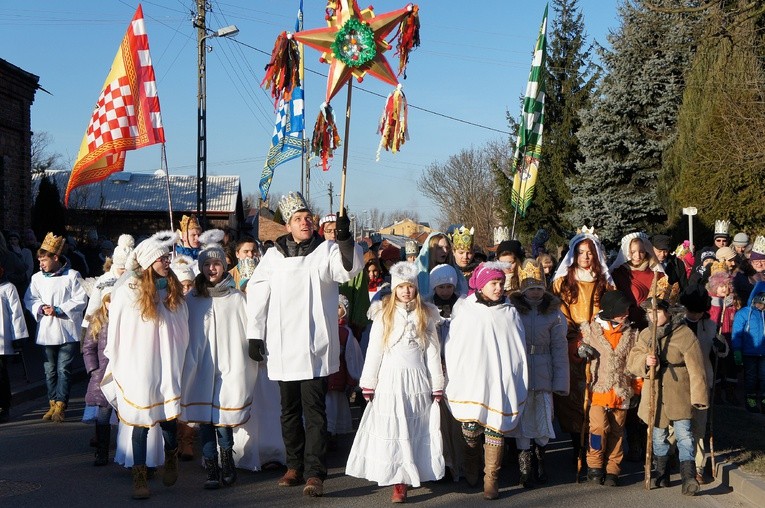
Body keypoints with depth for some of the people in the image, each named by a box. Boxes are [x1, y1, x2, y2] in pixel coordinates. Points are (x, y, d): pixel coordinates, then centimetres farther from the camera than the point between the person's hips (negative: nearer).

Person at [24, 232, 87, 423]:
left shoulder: (72, 275, -3)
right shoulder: (37, 278, 8)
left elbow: (80, 300, -7)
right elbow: (29, 299, 8)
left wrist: (59, 309, -14)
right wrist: (41, 307, -11)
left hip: (67, 332, -4)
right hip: (46, 332, 4)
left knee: (64, 369, -4)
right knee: (50, 370, 9)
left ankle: (61, 405, 1)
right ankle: (53, 404, 19)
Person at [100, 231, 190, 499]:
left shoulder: (173, 290, 7)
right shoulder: (128, 289, -5)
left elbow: (183, 329, 14)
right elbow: (116, 329, 2)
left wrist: (180, 358, 12)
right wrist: (116, 362, 5)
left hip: (167, 363, 3)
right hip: (139, 364, -2)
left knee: (168, 416, 0)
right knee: (141, 419, 0)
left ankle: (171, 457, 30)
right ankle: (139, 476, 9)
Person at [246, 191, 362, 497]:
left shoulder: (327, 251, 2)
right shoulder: (273, 256, 9)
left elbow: (349, 269, -17)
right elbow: (257, 296, 10)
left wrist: (345, 237, -34)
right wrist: (255, 336, 6)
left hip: (315, 347, -3)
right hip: (282, 348, 3)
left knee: (314, 410, -6)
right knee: (289, 410, 13)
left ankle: (315, 473, -6)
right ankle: (294, 466, 25)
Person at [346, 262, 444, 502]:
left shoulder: (425, 315, 6)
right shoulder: (384, 314, 2)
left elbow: (433, 352, 7)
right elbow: (374, 350, 3)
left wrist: (437, 386, 4)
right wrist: (368, 384, 0)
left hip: (418, 381, 1)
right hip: (390, 380, -1)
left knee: (416, 431, 1)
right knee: (392, 430, -3)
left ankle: (410, 475, 7)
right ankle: (398, 482, -2)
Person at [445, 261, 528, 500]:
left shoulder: (510, 313, 6)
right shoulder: (464, 311, 1)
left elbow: (520, 352, 8)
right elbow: (451, 348, 5)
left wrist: (519, 385, 5)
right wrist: (455, 380, 2)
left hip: (500, 382, 1)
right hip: (470, 380, -1)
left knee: (496, 427, 1)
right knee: (471, 429, 1)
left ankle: (491, 478, 12)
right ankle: (471, 472, 26)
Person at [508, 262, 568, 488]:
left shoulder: (553, 311, 2)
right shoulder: (512, 308, -1)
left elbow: (559, 348, 2)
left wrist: (561, 381, -3)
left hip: (544, 374, 1)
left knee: (543, 417, 6)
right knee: (522, 418, 3)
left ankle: (540, 459, 28)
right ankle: (525, 468, 13)